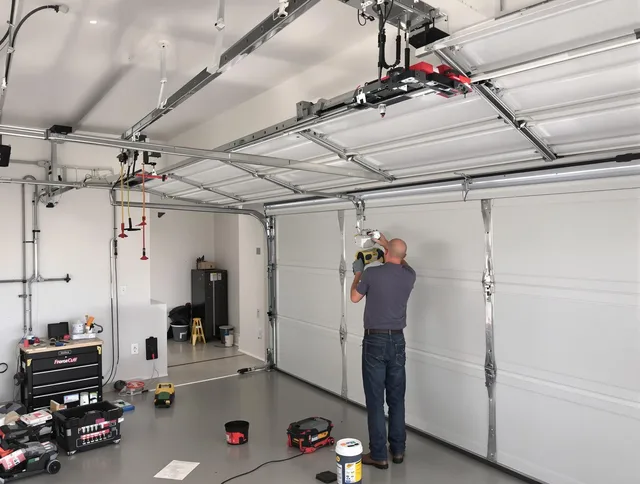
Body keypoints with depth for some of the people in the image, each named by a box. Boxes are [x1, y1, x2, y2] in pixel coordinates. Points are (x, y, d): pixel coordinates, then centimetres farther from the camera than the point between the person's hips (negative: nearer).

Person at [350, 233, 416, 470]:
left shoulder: (371, 273, -13)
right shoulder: (409, 276, -1)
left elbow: (354, 297, 4)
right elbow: (402, 264, 25)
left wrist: (358, 272, 19)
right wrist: (386, 243, 35)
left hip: (375, 341, -4)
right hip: (397, 341, 4)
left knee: (375, 400, 3)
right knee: (397, 399, 14)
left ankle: (378, 455, 9)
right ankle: (398, 450, 23)